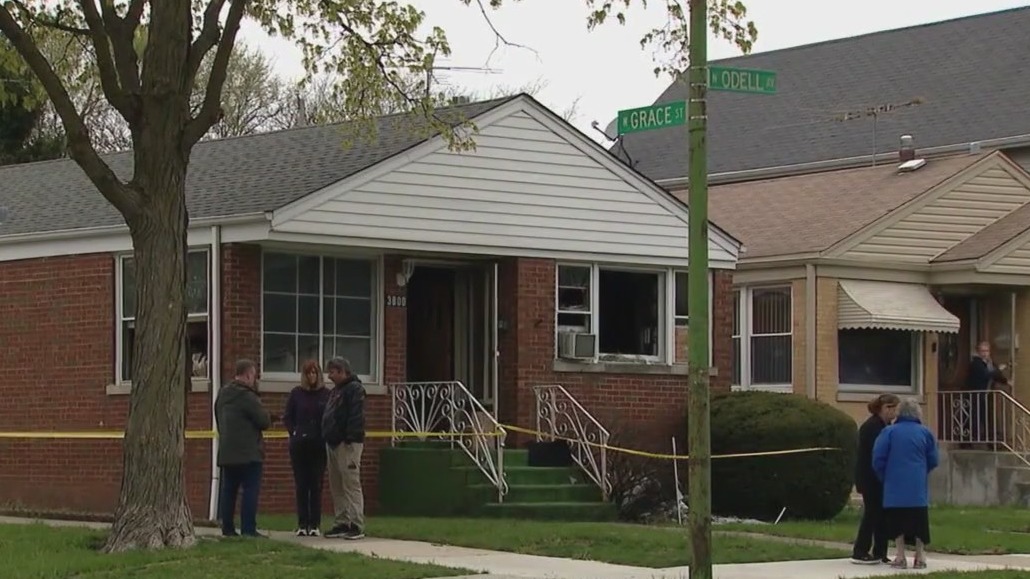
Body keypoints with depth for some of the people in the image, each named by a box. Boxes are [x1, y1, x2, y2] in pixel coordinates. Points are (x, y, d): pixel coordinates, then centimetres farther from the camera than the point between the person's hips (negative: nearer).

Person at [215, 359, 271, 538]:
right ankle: (248, 529, -9)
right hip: (248, 453, -8)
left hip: (226, 452, 8)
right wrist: (265, 415, 7)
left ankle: (227, 528, 11)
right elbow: (264, 421, -13)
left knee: (228, 490, 11)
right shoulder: (247, 396, -15)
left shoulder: (222, 394, 12)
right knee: (251, 490, -5)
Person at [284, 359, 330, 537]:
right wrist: (294, 433, -4)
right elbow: (287, 417, 8)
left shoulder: (326, 394, 1)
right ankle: (302, 524, 5)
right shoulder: (296, 394, 4)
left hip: (319, 445, -1)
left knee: (316, 485, 1)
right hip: (299, 445, 1)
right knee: (301, 485, 2)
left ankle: (315, 525, 5)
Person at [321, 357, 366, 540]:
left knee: (351, 484, -11)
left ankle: (357, 525, -12)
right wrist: (327, 436, 15)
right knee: (336, 487, 10)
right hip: (333, 443, 10)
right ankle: (342, 523, 15)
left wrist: (350, 439, -24)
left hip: (347, 444, -10)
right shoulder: (336, 391, 22)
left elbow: (356, 417, -18)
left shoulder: (355, 389, -9)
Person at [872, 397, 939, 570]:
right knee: (919, 521, 8)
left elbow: (878, 458, -5)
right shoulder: (925, 433, 1)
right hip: (918, 489, 1)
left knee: (898, 522, 5)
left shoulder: (889, 432, -3)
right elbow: (933, 461, 4)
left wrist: (884, 477, 11)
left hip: (895, 487, -1)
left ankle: (901, 557, 3)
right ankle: (920, 556, 8)